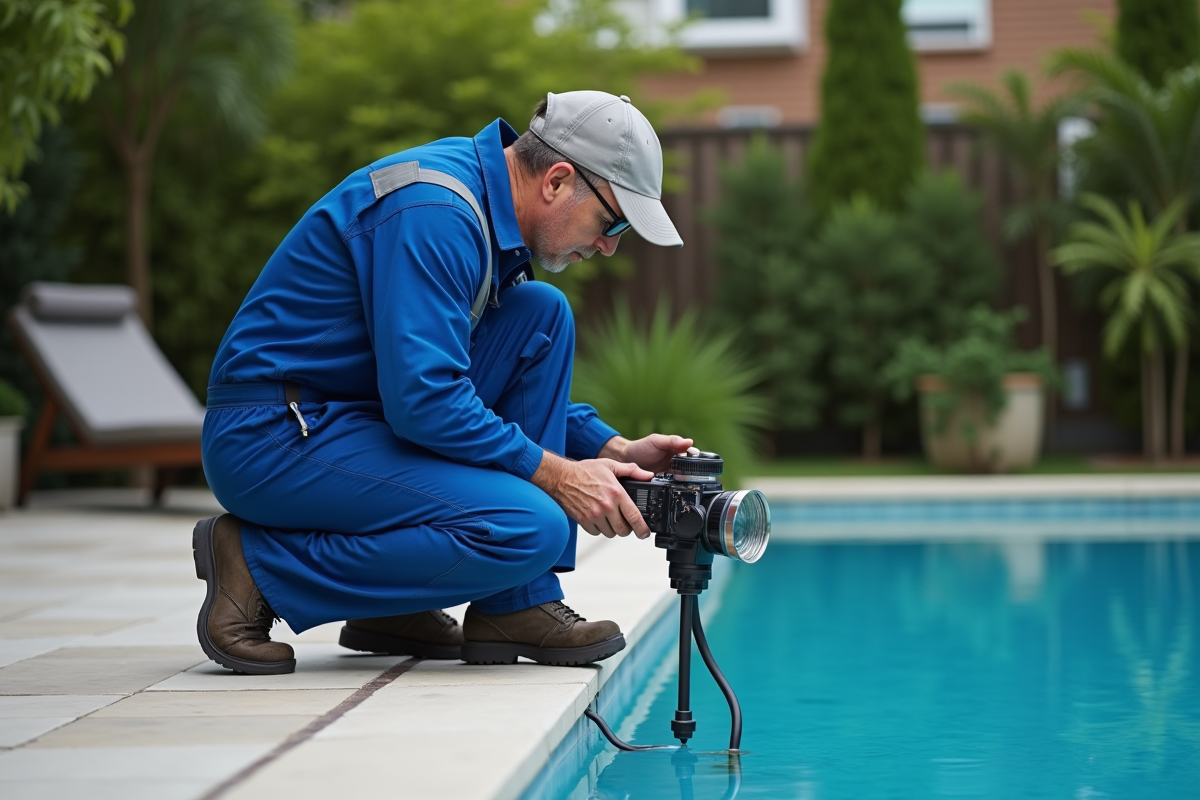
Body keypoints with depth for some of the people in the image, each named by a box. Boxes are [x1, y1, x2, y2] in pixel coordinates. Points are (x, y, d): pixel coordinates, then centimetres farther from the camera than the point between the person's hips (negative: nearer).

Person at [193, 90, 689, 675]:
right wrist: (556, 474, -18)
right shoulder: (435, 211, -20)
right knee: (531, 529, -22)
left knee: (541, 317, 4)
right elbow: (422, 400, -26)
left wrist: (610, 449, 7)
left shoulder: (488, 209, 11)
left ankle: (515, 604, 0)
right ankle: (261, 567, -8)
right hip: (274, 439, -10)